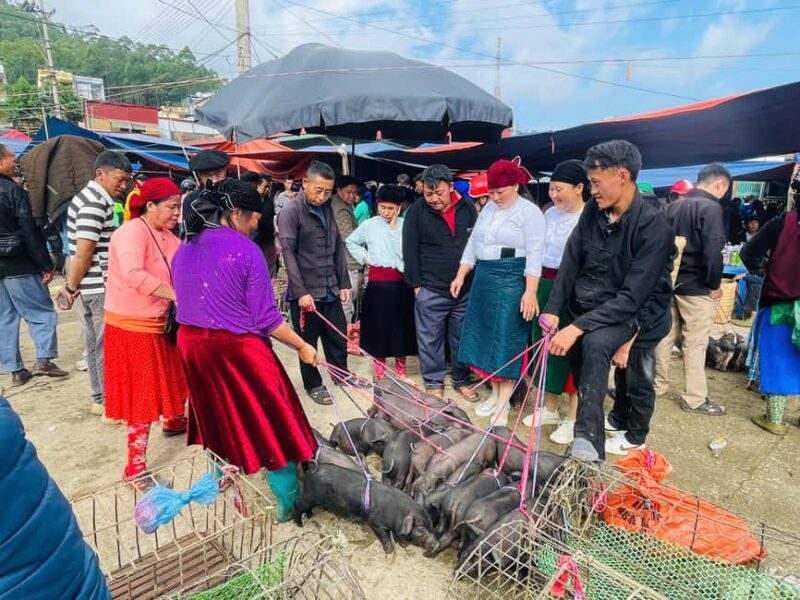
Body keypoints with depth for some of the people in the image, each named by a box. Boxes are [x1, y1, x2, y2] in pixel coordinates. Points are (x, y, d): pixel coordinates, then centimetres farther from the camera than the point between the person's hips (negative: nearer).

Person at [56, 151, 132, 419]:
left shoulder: (92, 198, 15)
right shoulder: (94, 203, -16)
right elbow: (83, 252, -20)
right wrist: (71, 288, -11)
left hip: (94, 285, 10)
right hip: (101, 286, -10)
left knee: (96, 343, 15)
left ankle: (100, 399, 25)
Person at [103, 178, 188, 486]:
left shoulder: (167, 236, 8)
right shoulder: (132, 232, -20)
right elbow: (133, 274, -37)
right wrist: (176, 294, -37)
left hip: (159, 322, 9)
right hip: (133, 325, -8)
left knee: (168, 377, 25)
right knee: (142, 391, -2)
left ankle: (173, 420, 51)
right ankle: (135, 466, 10)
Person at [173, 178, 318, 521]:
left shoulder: (183, 251, 7)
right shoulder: (245, 250, -14)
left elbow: (186, 302, 13)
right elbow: (265, 318, -15)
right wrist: (302, 346, -4)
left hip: (192, 346, 7)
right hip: (237, 349, -7)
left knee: (217, 421, 25)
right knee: (272, 423, 7)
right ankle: (288, 502, 19)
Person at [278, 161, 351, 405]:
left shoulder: (327, 209, 10)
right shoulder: (290, 212, -10)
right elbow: (288, 254, -15)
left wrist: (344, 283, 8)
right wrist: (301, 292, -19)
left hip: (330, 289, 6)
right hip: (306, 291, -5)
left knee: (338, 336, 16)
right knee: (308, 341, 9)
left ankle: (342, 373, 37)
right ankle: (313, 384, 27)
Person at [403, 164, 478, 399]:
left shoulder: (467, 208, 4)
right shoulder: (417, 211, -4)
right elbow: (410, 250, -4)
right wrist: (416, 284, -6)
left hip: (466, 289, 3)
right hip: (431, 290, -2)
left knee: (463, 338, 13)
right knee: (430, 339, 6)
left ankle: (461, 379, 30)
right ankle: (434, 382, 23)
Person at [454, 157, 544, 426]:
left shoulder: (529, 211, -7)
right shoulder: (488, 209, 13)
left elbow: (534, 254, -14)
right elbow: (473, 243, 17)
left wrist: (530, 292, -22)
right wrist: (460, 276, 11)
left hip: (512, 281, -7)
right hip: (484, 278, 7)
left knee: (506, 340, -3)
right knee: (486, 336, 10)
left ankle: (504, 403, 8)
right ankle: (495, 393, 24)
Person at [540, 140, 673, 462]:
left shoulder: (654, 228, -20)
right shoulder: (592, 210, -3)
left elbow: (632, 297, -23)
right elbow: (570, 262, 2)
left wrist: (579, 327, -29)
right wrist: (553, 310, -7)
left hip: (619, 315, -6)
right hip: (580, 310, 6)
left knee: (595, 344, -36)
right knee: (583, 383, 11)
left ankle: (587, 438, -32)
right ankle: (592, 452, 31)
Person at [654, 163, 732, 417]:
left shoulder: (674, 206, 9)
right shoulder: (711, 207, -14)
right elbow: (713, 251, -22)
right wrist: (714, 284, -10)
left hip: (670, 281, 7)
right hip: (696, 285, -7)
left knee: (666, 335, 15)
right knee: (695, 343, 1)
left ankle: (657, 384, 25)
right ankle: (694, 399, 10)